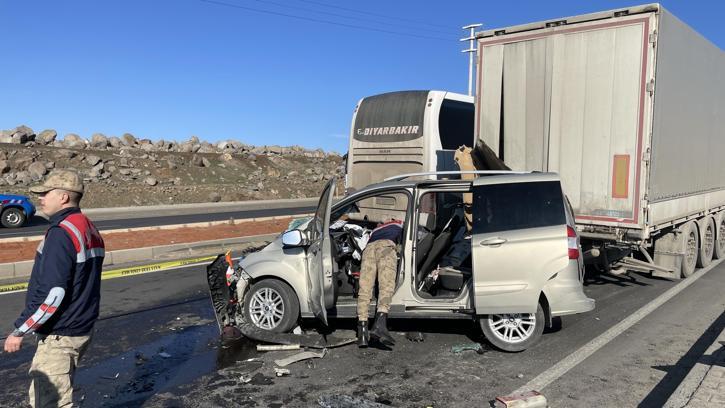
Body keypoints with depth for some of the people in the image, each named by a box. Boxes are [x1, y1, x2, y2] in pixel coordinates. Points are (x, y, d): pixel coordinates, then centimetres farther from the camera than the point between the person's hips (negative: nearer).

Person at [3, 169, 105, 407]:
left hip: (59, 336, -9)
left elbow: (52, 294, -25)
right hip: (82, 330, 9)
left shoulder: (61, 233, -20)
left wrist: (20, 331, -15)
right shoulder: (89, 230, 10)